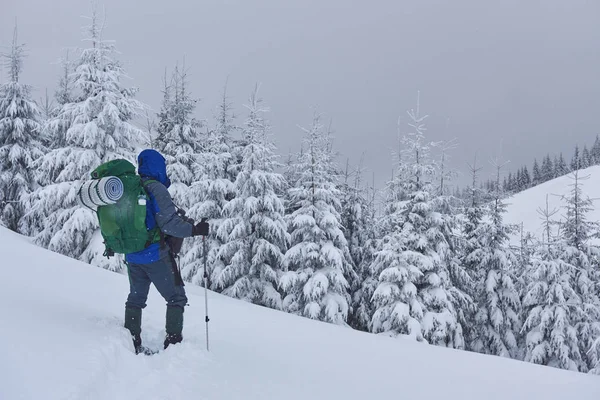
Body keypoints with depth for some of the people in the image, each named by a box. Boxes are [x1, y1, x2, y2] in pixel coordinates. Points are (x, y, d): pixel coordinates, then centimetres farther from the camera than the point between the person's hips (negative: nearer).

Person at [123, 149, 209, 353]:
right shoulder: (156, 189, -15)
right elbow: (168, 223, -21)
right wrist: (194, 229, -17)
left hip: (132, 257, 7)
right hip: (156, 256, -7)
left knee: (136, 298, 19)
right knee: (176, 298, 4)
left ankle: (131, 341, 19)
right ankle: (173, 340, -2)